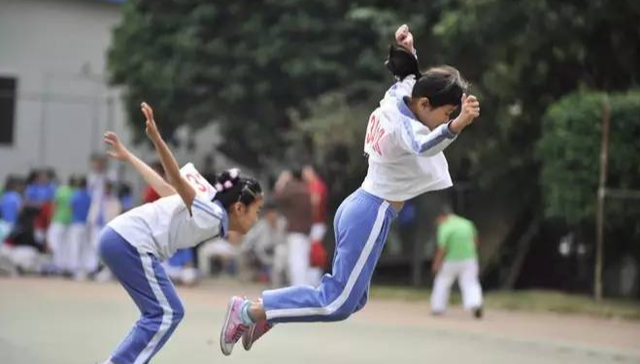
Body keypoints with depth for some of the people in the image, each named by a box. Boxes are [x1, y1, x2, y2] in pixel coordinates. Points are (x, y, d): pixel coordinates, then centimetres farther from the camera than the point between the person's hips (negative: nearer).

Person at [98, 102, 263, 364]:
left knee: (163, 313, 14)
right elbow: (176, 179, -25)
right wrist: (156, 139, -39)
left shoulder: (209, 214, 17)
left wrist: (128, 157, 30)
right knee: (166, 313, -8)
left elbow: (164, 186, 23)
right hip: (131, 242, -10)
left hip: (119, 239, 10)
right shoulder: (212, 215, -12)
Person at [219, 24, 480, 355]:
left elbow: (408, 76, 27)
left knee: (354, 298, 17)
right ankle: (249, 310, -3)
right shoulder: (402, 127, -23)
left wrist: (407, 50, 7)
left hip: (359, 207, 10)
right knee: (338, 303, -5)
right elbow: (424, 146, -47)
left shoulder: (395, 99, 3)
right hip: (371, 216, -10)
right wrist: (457, 126, -67)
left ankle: (264, 315, 19)